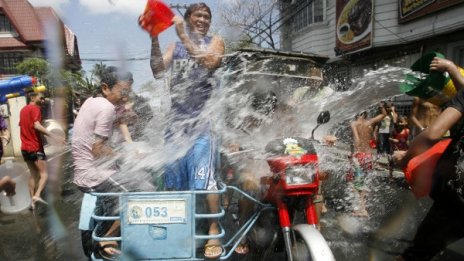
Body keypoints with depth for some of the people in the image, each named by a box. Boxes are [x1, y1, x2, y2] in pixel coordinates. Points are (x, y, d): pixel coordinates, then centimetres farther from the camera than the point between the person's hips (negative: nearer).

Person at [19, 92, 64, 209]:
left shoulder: (23, 110, 16)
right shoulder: (35, 108, -10)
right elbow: (36, 125, -26)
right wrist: (53, 135, -39)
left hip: (25, 148, 8)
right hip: (35, 147, -8)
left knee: (33, 175, 13)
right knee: (44, 174, -6)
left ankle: (32, 201, 11)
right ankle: (37, 195, -25)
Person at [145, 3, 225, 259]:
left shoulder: (215, 41, 6)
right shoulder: (175, 47, 14)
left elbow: (210, 62, -16)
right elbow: (158, 71, 0)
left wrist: (184, 35, -14)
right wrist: (154, 39, -10)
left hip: (200, 120, -4)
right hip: (175, 119, 4)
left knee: (204, 180, -9)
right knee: (173, 179, 11)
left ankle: (214, 232, 2)